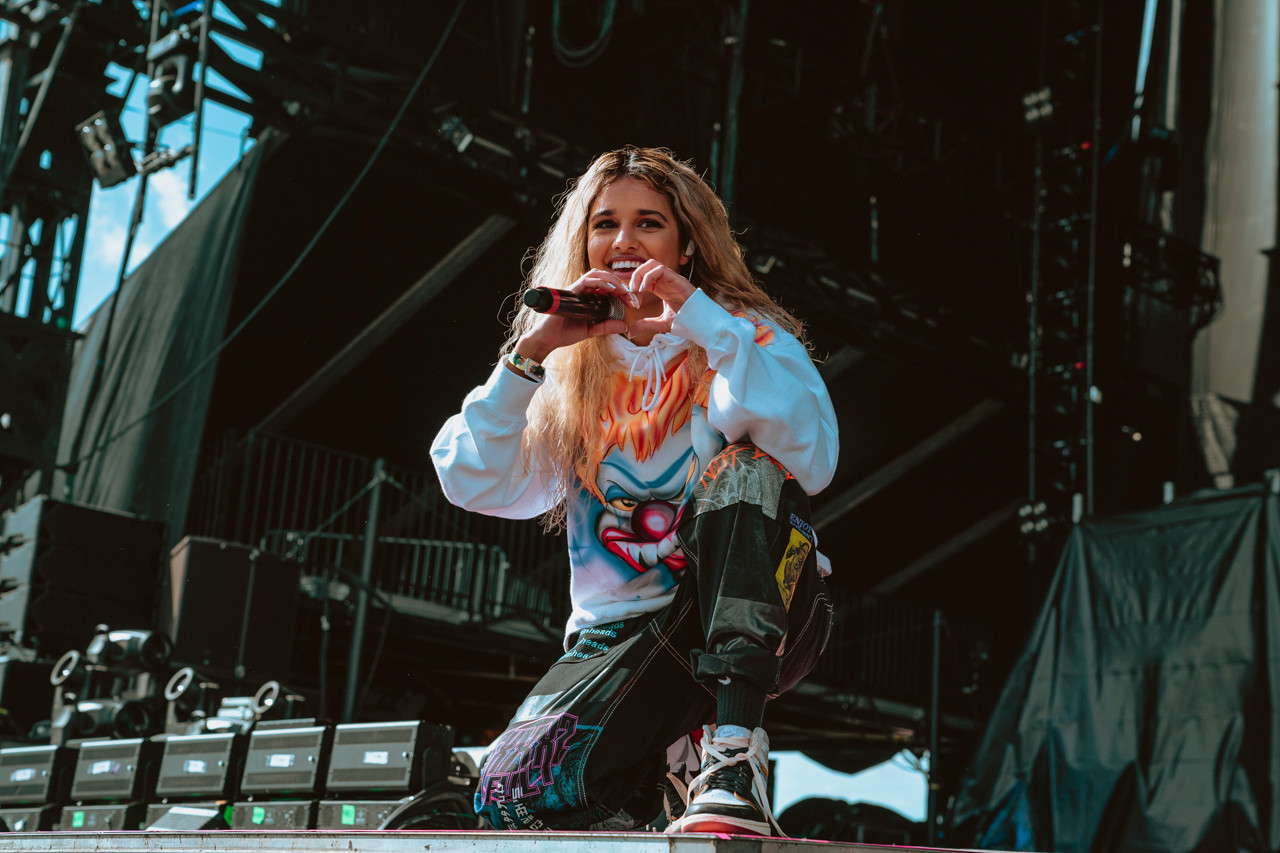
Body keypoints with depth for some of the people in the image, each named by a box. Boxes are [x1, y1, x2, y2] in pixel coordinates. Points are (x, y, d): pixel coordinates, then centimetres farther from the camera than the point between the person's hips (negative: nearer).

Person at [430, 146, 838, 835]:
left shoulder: (746, 337, 5)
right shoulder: (567, 372, 12)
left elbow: (813, 459, -17)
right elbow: (472, 485, -4)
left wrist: (703, 320, -20)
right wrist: (529, 352, -13)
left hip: (756, 620, -2)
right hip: (620, 634, 2)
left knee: (743, 464, -31)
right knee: (516, 793, -26)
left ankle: (734, 753, -34)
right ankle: (677, 754, 4)